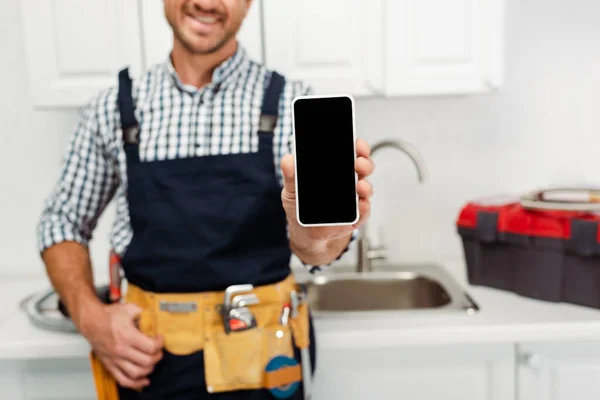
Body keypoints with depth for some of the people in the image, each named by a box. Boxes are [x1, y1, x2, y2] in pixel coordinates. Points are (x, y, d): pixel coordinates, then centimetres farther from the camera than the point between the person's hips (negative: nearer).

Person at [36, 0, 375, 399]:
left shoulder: (291, 102, -7)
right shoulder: (113, 108, -2)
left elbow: (312, 241, -19)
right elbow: (63, 222, 7)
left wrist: (316, 235, -42)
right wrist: (90, 316, -8)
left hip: (259, 362, 0)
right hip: (147, 360, 1)